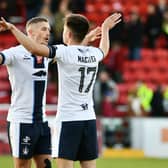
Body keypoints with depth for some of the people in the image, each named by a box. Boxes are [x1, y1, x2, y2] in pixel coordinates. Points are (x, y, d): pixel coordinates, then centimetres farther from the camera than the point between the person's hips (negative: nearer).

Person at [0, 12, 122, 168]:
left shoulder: (65, 52, -10)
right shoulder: (94, 53, 9)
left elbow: (35, 48, -23)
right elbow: (104, 50, 34)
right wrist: (105, 29, 52)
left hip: (68, 120, -6)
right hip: (89, 119, 6)